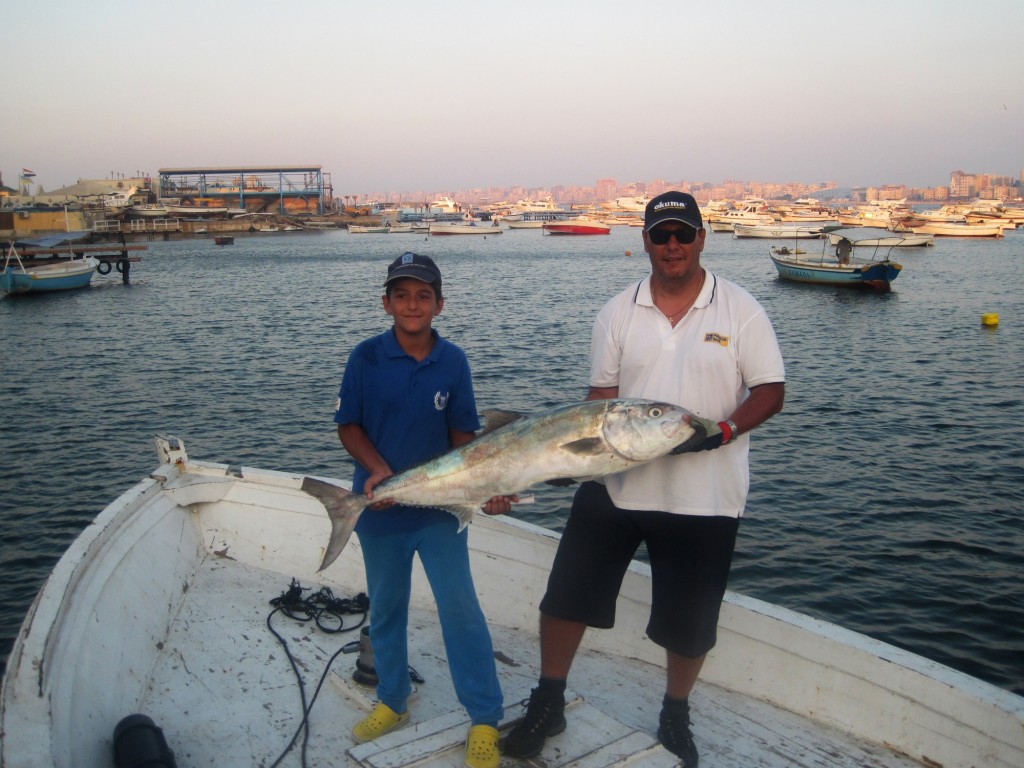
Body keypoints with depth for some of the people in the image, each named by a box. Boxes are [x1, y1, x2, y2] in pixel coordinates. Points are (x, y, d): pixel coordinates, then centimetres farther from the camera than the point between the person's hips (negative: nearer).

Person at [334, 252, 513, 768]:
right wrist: (379, 470, -20)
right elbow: (348, 425, -3)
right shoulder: (366, 357, -7)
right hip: (380, 508, 1)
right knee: (385, 608, 16)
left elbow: (463, 434, 0)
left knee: (460, 607, -2)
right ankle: (392, 702, 37)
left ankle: (485, 721, 11)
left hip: (440, 508, -1)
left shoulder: (452, 361, -5)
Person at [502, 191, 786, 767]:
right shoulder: (619, 313, 4)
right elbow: (602, 395, 6)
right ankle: (548, 706, 27)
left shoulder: (741, 310, -3)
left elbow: (771, 392, -5)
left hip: (705, 497, -1)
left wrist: (724, 429, -22)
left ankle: (676, 716, 39)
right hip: (615, 486, 2)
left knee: (690, 621, 12)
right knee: (566, 595, 4)